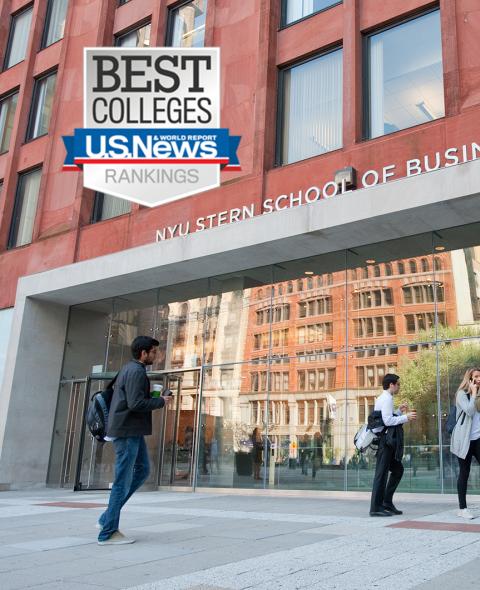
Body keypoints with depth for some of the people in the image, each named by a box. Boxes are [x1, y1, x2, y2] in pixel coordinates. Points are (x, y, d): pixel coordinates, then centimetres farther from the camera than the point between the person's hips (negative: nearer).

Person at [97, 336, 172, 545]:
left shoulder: (129, 369, 17)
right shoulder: (136, 372, -15)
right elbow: (136, 404, -23)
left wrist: (154, 397, 11)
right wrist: (161, 401, -10)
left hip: (132, 431, 10)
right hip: (128, 431, -10)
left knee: (143, 469, 16)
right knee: (123, 480, -3)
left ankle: (108, 518, 17)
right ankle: (108, 532, 5)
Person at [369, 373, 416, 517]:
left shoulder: (382, 398, 19)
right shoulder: (387, 398, -12)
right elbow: (388, 420, -19)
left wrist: (399, 411, 15)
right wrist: (406, 417, -13)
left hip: (386, 440, 10)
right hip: (384, 439, -10)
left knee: (397, 469, 15)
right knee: (382, 473, -6)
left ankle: (387, 502, 17)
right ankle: (376, 508, -2)